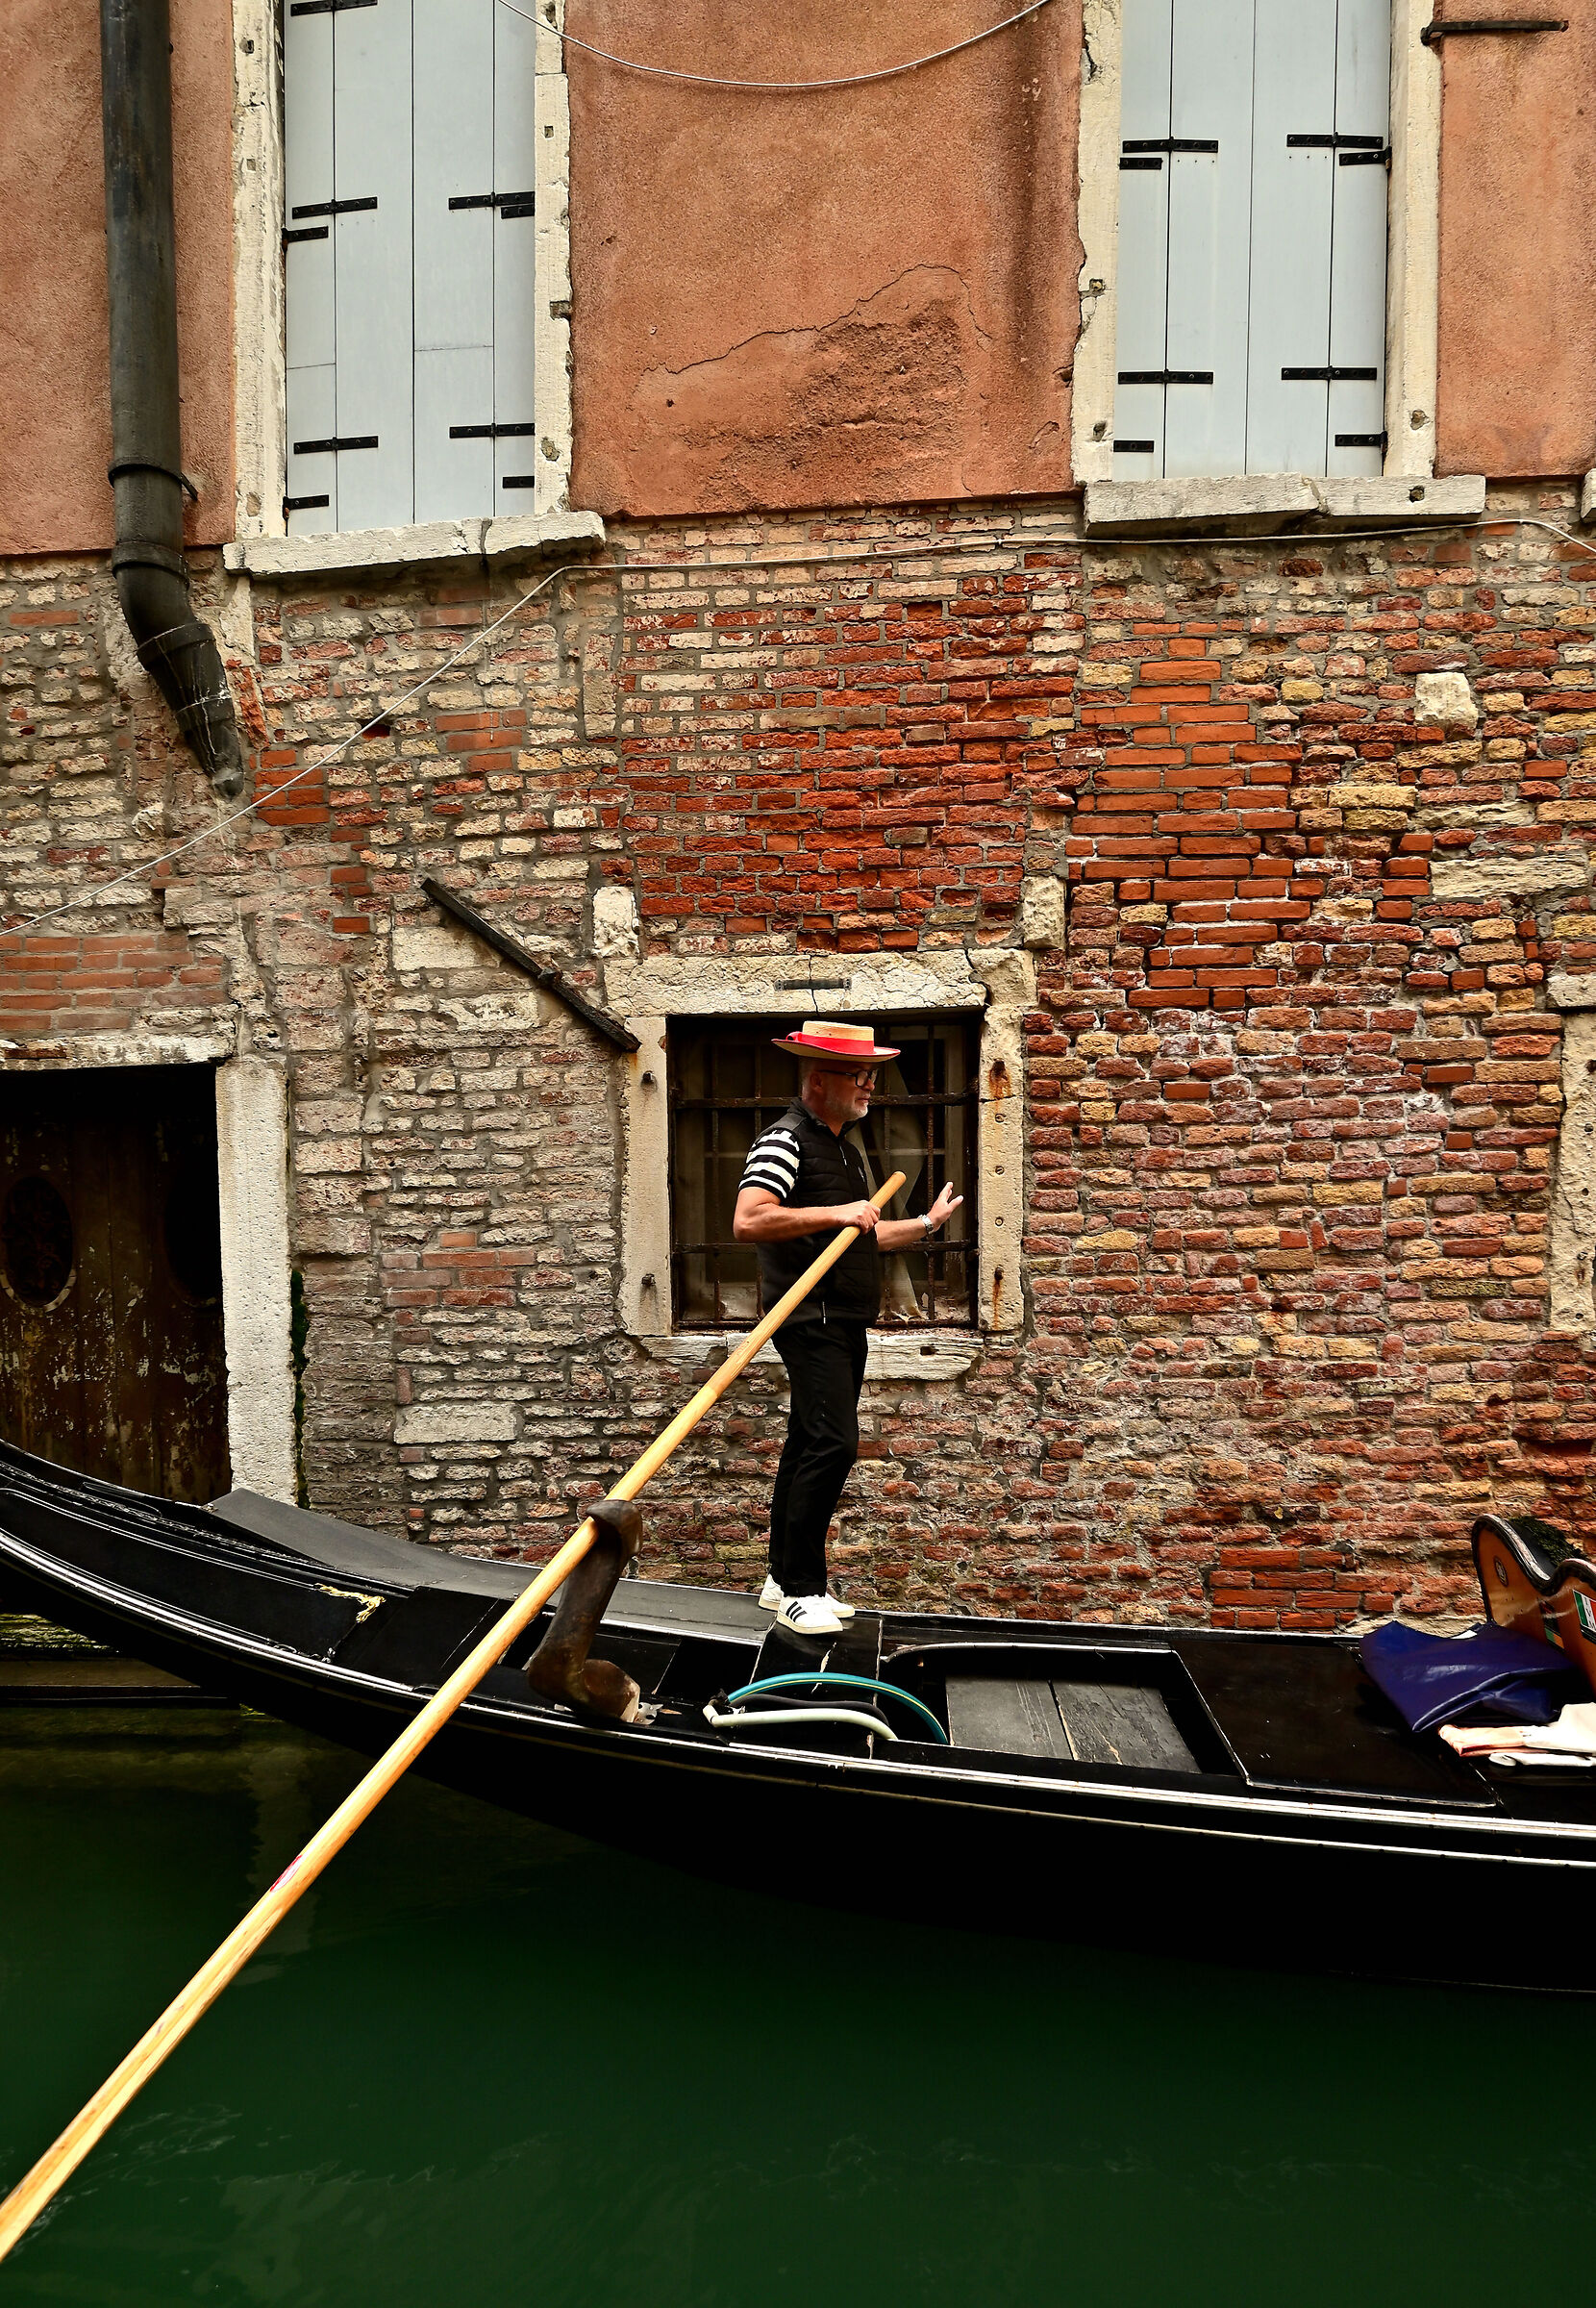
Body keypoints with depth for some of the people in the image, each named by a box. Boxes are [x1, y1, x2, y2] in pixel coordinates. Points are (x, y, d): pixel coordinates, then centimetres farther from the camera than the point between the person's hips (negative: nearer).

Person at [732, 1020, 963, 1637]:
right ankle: (801, 1590, -6)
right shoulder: (786, 1140, -11)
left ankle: (783, 1580, 20)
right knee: (831, 1444, -15)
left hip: (845, 1325, 9)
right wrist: (837, 1214, -23)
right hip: (811, 1320, -9)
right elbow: (748, 1221, -25)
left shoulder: (845, 1147, 20)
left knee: (808, 1447, 12)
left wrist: (927, 1224, 27)